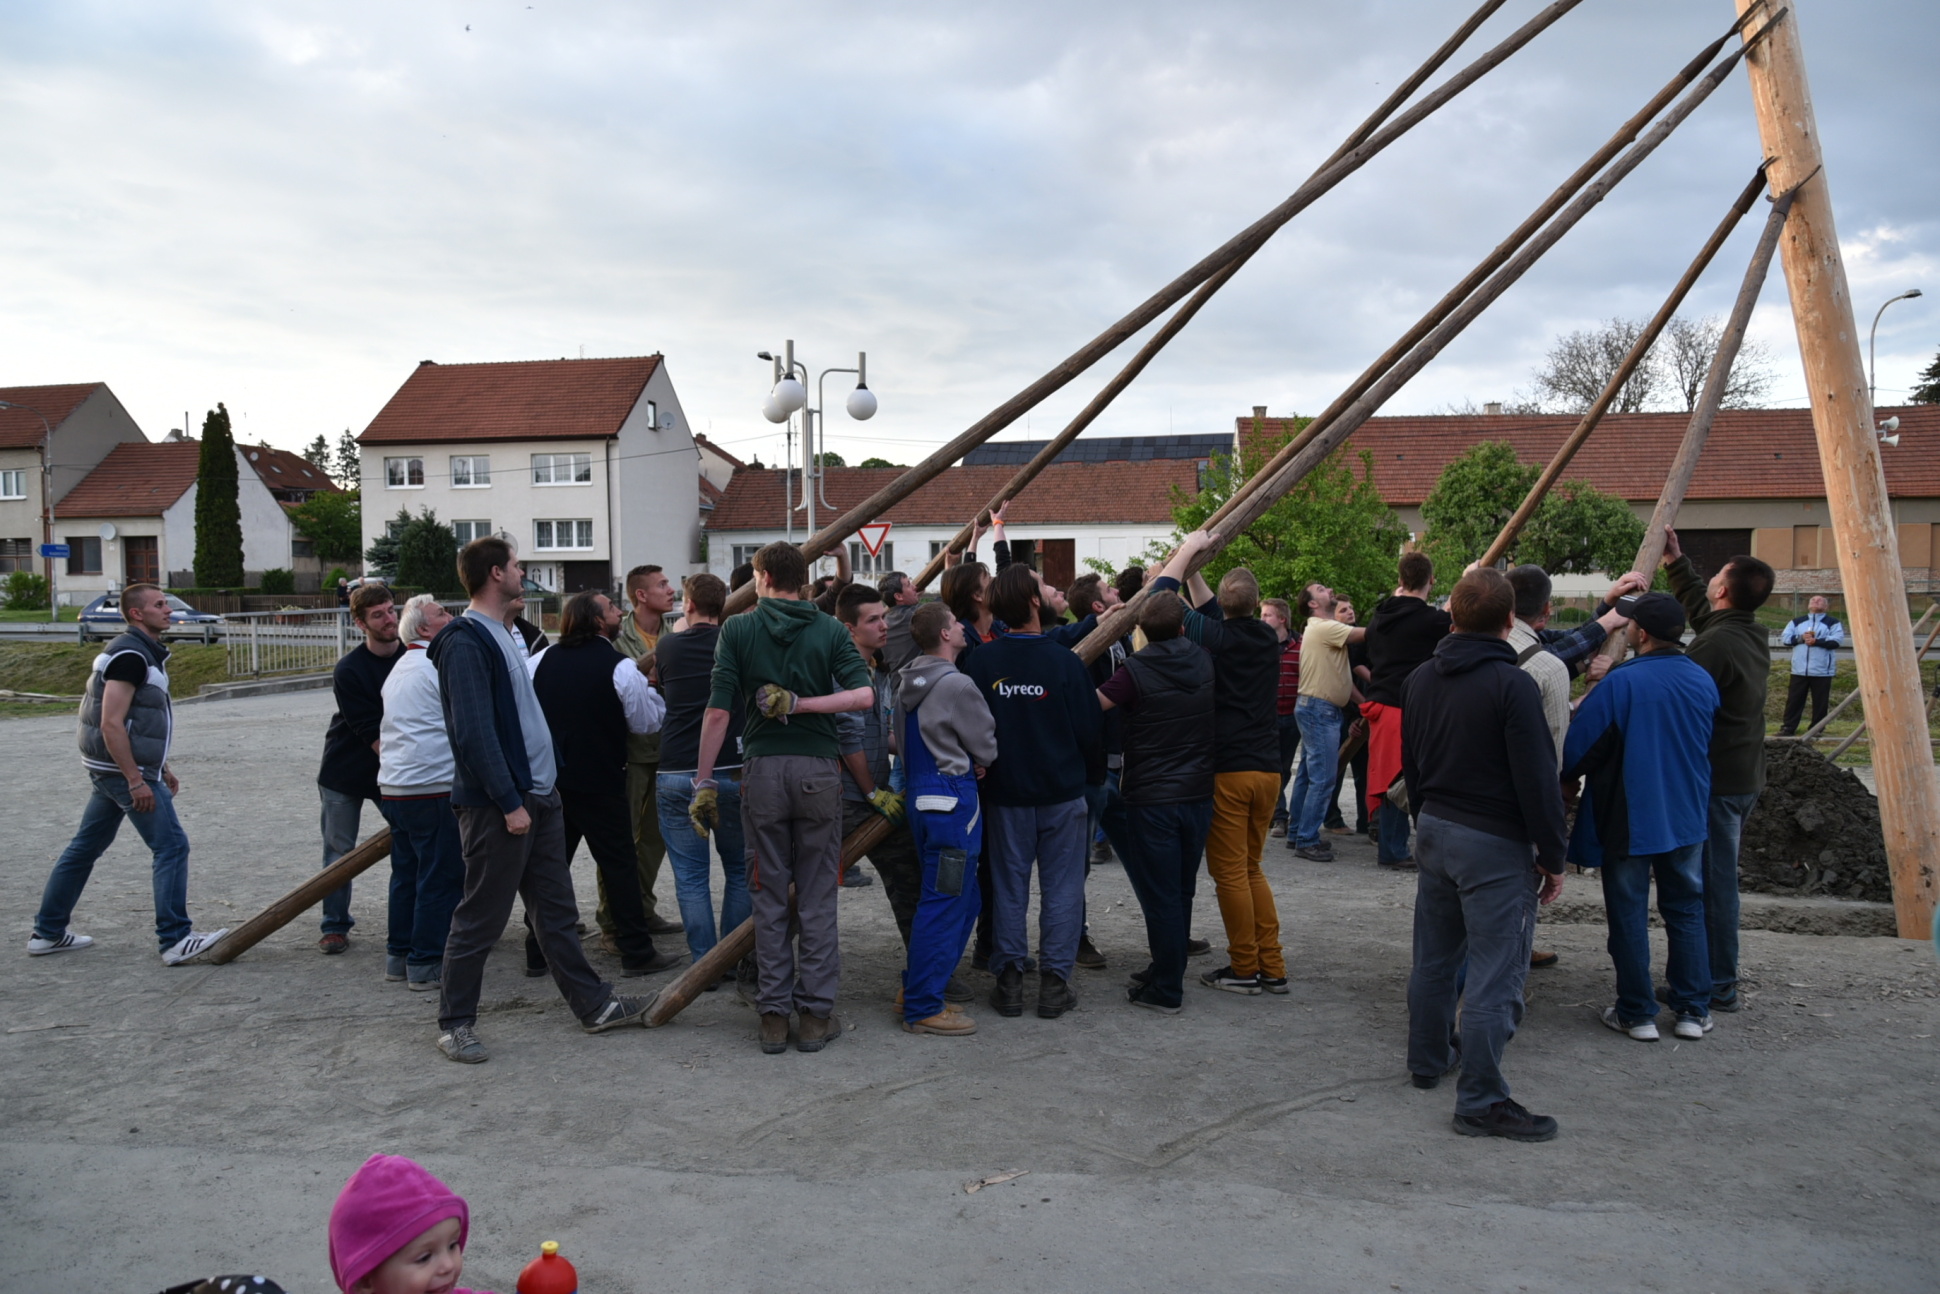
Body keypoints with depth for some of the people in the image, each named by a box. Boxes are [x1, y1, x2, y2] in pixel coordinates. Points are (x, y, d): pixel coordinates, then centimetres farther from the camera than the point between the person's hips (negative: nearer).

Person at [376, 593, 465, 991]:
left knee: (407, 872, 16)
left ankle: (399, 956, 22)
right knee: (441, 878, -3)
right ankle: (427, 965, 1)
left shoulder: (400, 668, 19)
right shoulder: (438, 666, -11)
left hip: (393, 787, 10)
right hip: (432, 788, -10)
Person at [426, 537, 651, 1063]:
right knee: (481, 918, 1)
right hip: (498, 803, -10)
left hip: (538, 796, 10)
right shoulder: (465, 642, -16)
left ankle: (594, 1004, 21)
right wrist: (509, 802, -22)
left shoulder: (501, 634, 16)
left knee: (556, 911, 14)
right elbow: (474, 732, -22)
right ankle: (454, 1024, 15)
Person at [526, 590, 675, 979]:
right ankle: (636, 953, 6)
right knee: (619, 866, 3)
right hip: (598, 783, -5)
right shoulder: (620, 667, -12)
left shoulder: (543, 659, 2)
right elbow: (648, 720, -7)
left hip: (547, 780, 5)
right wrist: (648, 686, 10)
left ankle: (537, 954, 17)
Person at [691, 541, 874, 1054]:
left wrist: (704, 782, -1)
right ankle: (815, 1014, 10)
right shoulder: (829, 630, 4)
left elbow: (717, 712, -5)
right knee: (817, 897, 6)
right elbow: (864, 694, -11)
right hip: (819, 769, 0)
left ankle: (774, 1014, 12)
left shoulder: (738, 630, 2)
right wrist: (798, 703, -7)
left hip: (762, 767, 0)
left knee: (769, 896, 8)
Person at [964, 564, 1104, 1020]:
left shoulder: (980, 661, -6)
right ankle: (1054, 982, 8)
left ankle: (1009, 980, 13)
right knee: (1061, 887, 6)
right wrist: (1092, 778, 12)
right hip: (1063, 793, -2)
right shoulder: (1063, 661, -12)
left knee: (1009, 885, 10)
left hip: (1005, 793, 2)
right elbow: (1091, 729, -5)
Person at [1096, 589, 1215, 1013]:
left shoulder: (1135, 671, -12)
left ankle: (1166, 990, 5)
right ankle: (1166, 970, 29)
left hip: (1152, 799, -5)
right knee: (1181, 891, 16)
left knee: (1160, 895, 1)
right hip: (1198, 792, 5)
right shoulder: (1205, 662, 2)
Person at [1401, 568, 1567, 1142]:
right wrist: (1552, 857, -8)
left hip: (1434, 831, 8)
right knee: (1494, 975, -2)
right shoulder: (1512, 684, -17)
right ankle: (1481, 1101, 2)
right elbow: (1537, 779, -16)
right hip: (1495, 842, -8)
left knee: (1435, 956, 20)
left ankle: (1429, 1058, 35)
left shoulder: (1419, 681, 6)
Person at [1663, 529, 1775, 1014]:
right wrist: (1676, 563, 30)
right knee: (1719, 879, 18)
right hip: (1743, 776, 10)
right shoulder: (1753, 635, 8)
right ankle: (1719, 978, 28)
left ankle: (1715, 986, 4)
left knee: (1708, 882, -2)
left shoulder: (1716, 644, -22)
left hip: (1713, 782, -10)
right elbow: (1701, 609, 27)